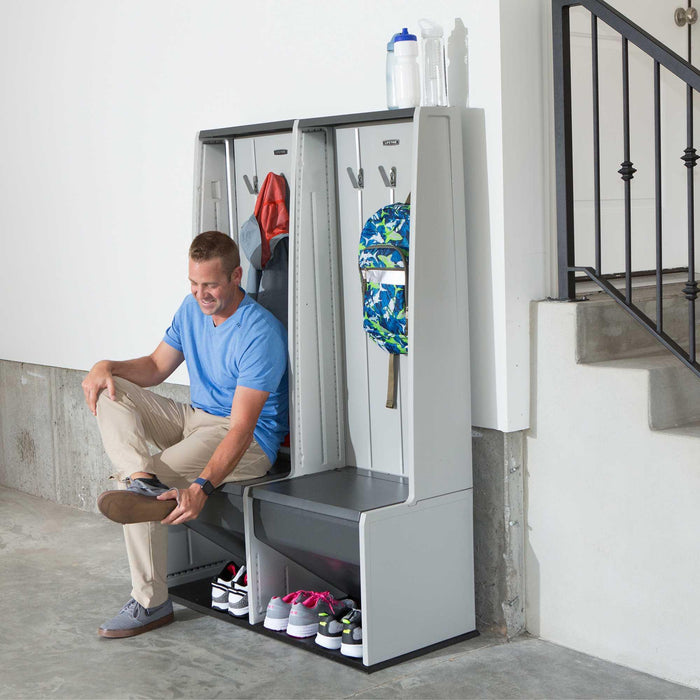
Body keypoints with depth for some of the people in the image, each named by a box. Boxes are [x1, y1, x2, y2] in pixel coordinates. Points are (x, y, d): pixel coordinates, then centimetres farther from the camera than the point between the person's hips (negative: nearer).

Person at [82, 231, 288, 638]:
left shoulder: (260, 334, -25)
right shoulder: (192, 308, 3)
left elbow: (242, 428, -32)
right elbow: (156, 367, 16)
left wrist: (202, 487, -46)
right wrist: (108, 367, -8)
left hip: (248, 441, -10)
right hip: (194, 419, 10)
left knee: (138, 478, -29)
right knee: (109, 391, -8)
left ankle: (151, 603, -26)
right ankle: (144, 480, -31)